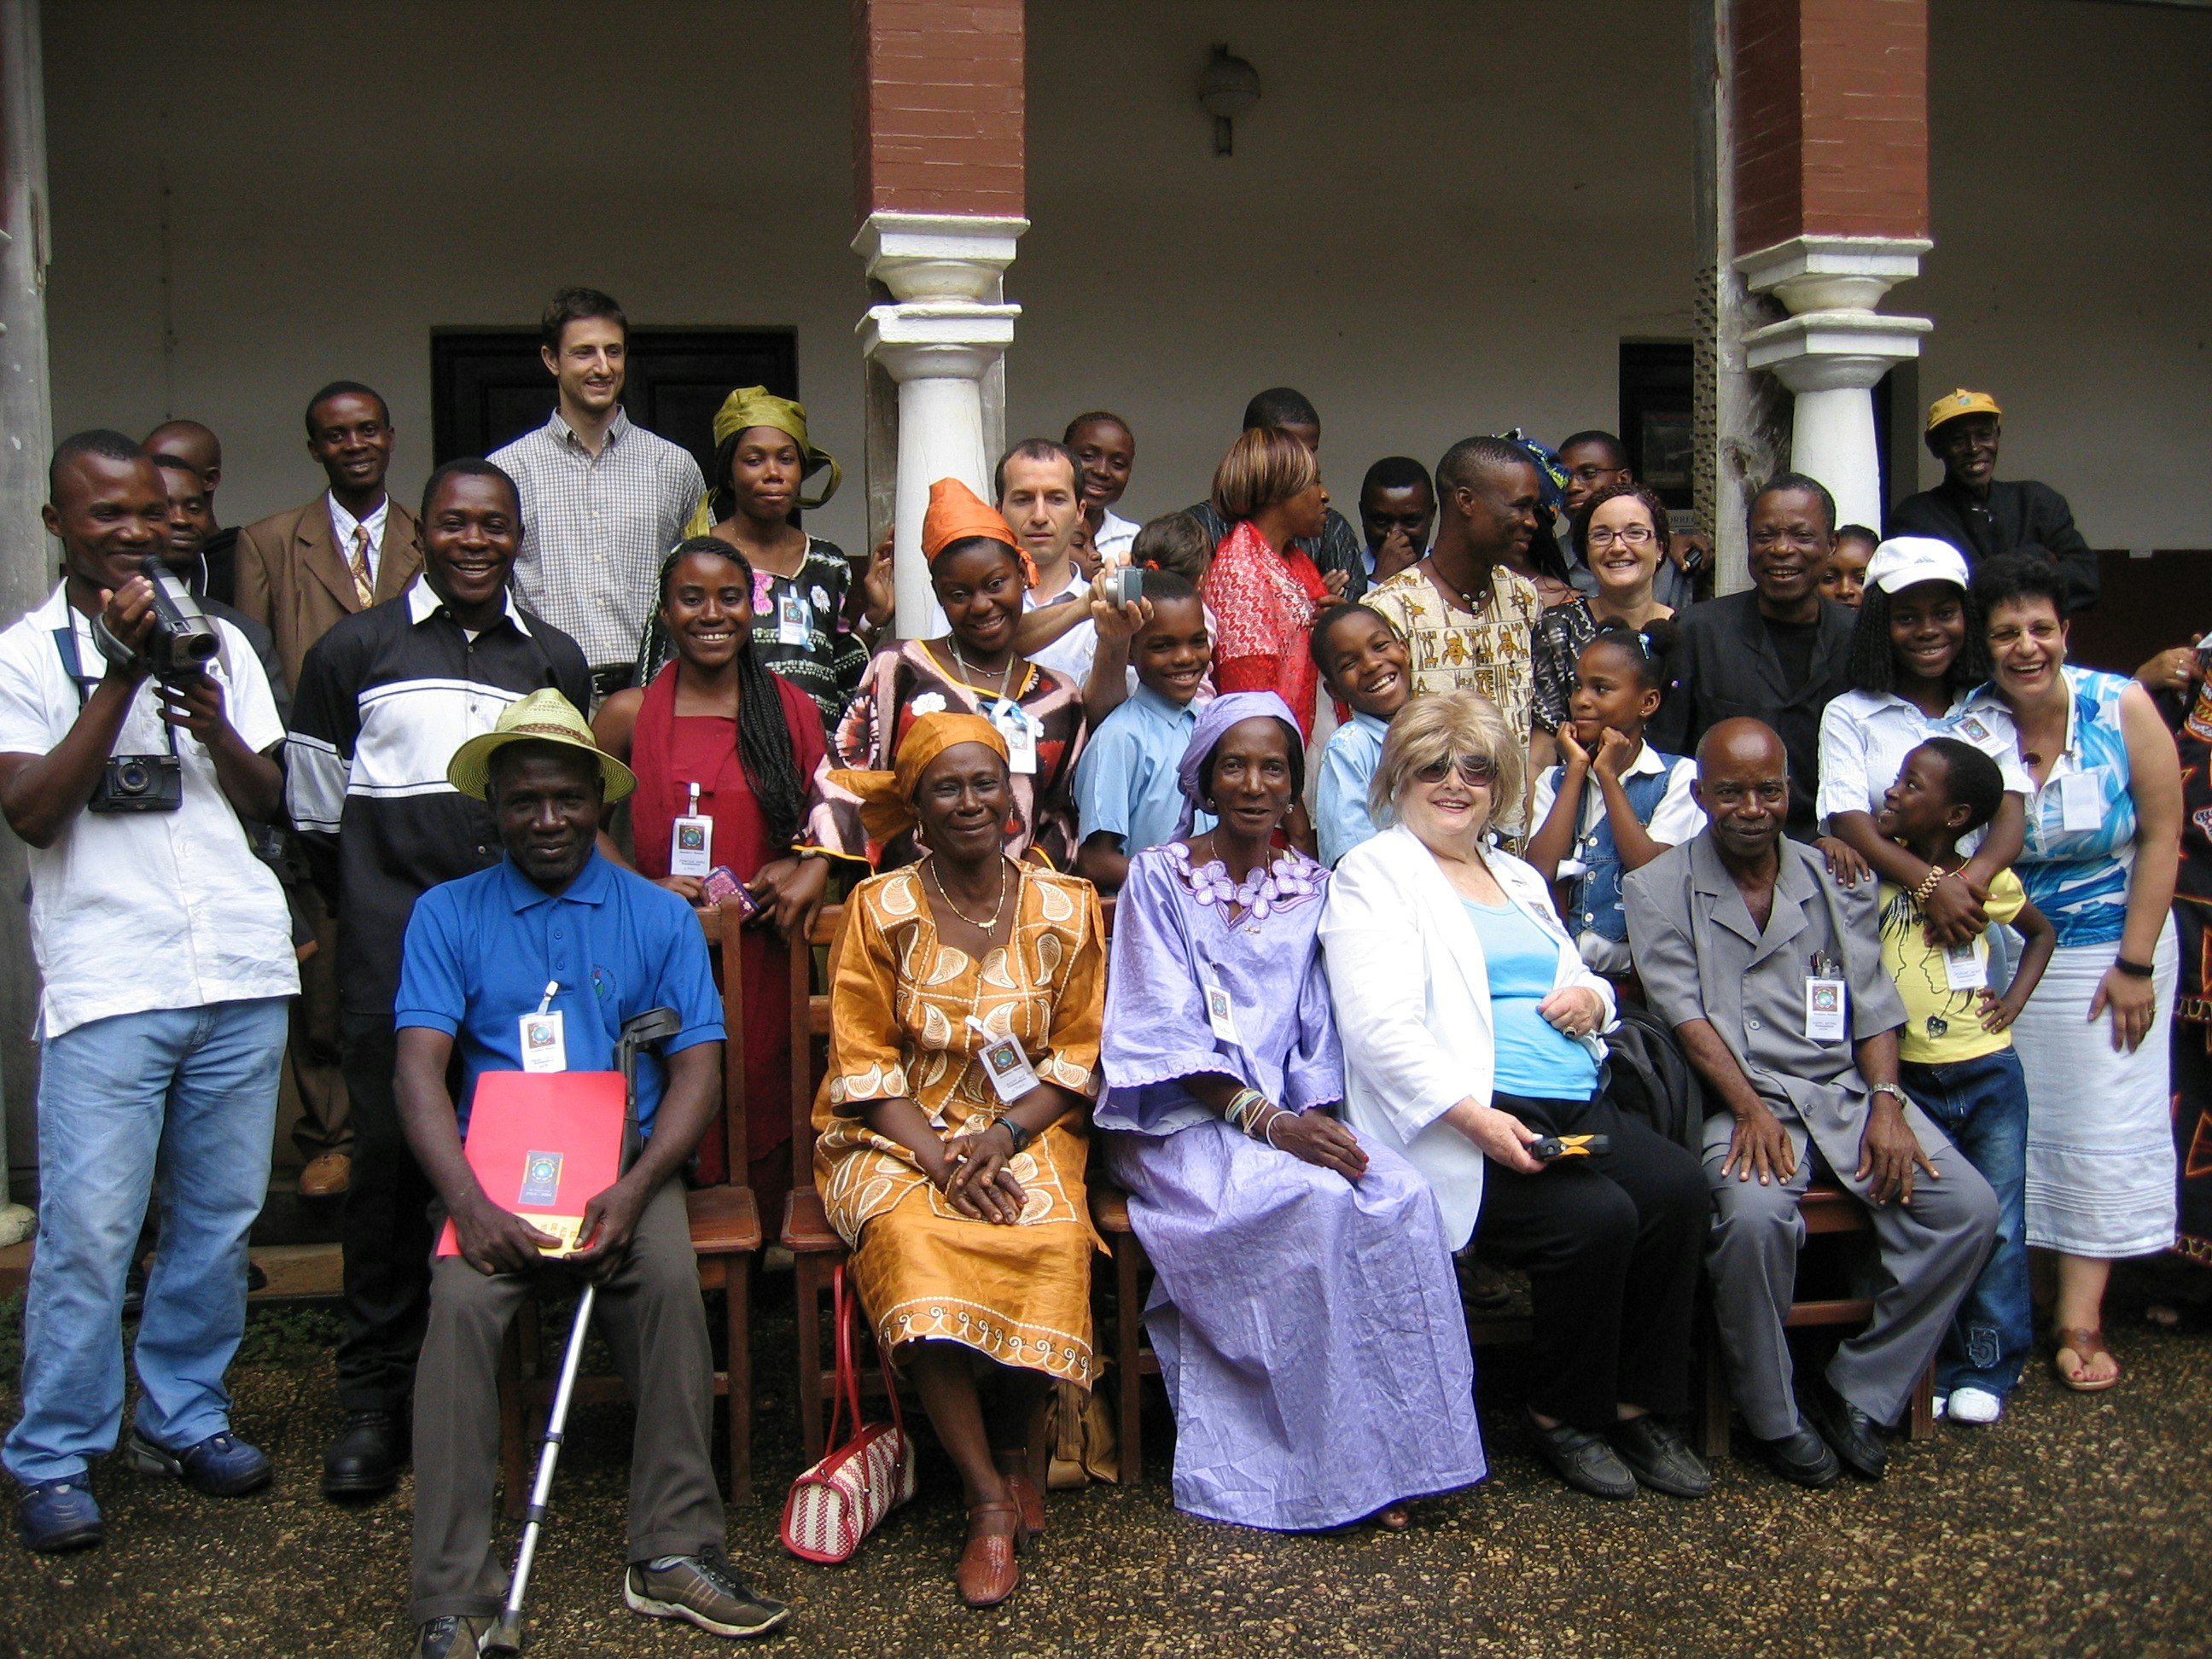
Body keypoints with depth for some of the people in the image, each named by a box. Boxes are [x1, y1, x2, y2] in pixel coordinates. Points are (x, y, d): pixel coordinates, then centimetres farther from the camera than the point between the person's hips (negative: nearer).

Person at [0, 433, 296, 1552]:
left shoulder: (217, 642, 16)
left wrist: (216, 728, -6)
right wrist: (123, 675, -12)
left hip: (240, 969, 4)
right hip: (106, 982, -4)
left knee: (219, 1216, 8)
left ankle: (184, 1419, 24)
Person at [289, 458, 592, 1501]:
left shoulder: (555, 660, 15)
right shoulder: (352, 651, 8)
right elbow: (314, 812, 10)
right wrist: (369, 910, 8)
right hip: (393, 944, -2)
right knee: (389, 1153, -2)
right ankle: (375, 1394, 9)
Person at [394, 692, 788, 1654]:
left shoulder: (658, 918, 10)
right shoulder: (448, 915, 9)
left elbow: (697, 1070, 2)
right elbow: (420, 1069, -2)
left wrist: (633, 1191, -17)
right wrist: (469, 1202, -21)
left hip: (626, 1166, 0)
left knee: (670, 1282, -30)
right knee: (460, 1303, -29)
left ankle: (674, 1554, -20)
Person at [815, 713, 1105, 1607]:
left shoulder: (1065, 907, 6)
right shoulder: (880, 908, 2)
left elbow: (1081, 1056, 5)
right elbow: (864, 1063, -1)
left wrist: (1001, 1137, -12)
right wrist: (936, 1152, -16)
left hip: (1026, 1130, 1)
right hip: (898, 1133, -1)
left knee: (1054, 1237, -32)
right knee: (913, 1240, -33)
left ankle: (1010, 1441, -3)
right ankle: (989, 1501, -22)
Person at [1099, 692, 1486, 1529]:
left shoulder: (1311, 887, 13)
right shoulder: (1159, 876, 0)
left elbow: (1319, 1031, 10)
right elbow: (1168, 1030, -9)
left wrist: (1317, 1114, -11)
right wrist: (1267, 1121, -20)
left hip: (1289, 1114, 4)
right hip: (1183, 1122, -4)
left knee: (1401, 1194, -26)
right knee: (1315, 1200, -32)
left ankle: (1391, 1451, -17)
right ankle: (1324, 1464, -19)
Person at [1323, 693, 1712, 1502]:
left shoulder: (1519, 878, 25)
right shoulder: (1371, 874, 1)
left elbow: (1578, 980, 34)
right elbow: (1379, 1027, -12)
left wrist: (1591, 996, 7)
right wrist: (1476, 1117, -23)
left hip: (1574, 1108, 7)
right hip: (1455, 1122, -7)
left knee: (1676, 1185, -19)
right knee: (1597, 1215, -26)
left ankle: (1641, 1407, -4)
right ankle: (1565, 1419, -3)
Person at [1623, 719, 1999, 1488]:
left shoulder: (1835, 881, 14)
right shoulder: (1659, 889, 4)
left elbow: (1873, 1004, 10)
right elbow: (1683, 1012, -6)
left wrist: (1886, 1102, -7)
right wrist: (1749, 1108, -18)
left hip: (1846, 1089, 4)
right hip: (1738, 1098, -4)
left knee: (1968, 1207, -18)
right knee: (1756, 1215, -34)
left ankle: (1857, 1395, -3)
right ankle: (1775, 1419, -10)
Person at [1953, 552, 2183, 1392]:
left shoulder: (2121, 706, -9)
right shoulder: (1968, 725, -10)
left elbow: (2160, 836, -6)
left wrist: (2135, 965, -8)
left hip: (2110, 947, 0)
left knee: (2103, 1121, 1)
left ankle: (2079, 1317, 7)